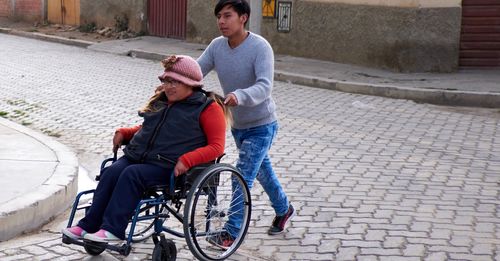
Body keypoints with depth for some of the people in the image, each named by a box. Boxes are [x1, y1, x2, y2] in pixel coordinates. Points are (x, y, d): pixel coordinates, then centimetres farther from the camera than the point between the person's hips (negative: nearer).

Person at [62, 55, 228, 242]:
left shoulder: (207, 108, -1)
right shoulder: (161, 101, 22)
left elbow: (217, 146, -8)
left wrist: (186, 160, -21)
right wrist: (123, 133, 17)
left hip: (170, 167, -7)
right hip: (136, 156, 7)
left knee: (132, 174, -31)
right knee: (111, 172, -21)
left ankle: (113, 229, -32)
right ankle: (89, 225, -24)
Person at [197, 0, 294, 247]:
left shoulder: (260, 47, -25)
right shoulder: (217, 46, -8)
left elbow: (264, 87, -36)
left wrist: (239, 96, -55)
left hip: (261, 126, -7)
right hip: (237, 124, 7)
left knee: (242, 176, -11)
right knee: (261, 170, 23)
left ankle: (231, 233, -2)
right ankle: (283, 209, 45)